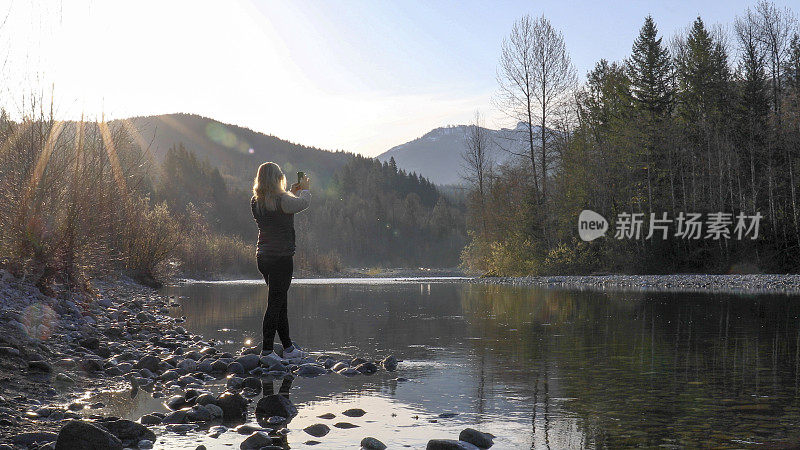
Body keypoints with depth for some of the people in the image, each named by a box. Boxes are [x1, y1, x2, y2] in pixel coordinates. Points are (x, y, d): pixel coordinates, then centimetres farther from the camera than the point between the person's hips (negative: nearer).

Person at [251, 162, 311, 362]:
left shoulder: (256, 201, 7)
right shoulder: (282, 200, -16)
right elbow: (303, 203, 1)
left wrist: (293, 192, 30)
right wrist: (305, 189, 21)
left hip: (263, 257, 8)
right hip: (281, 257, -8)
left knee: (280, 302, 15)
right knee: (275, 303, -3)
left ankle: (288, 348, 24)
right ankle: (267, 350, -1)